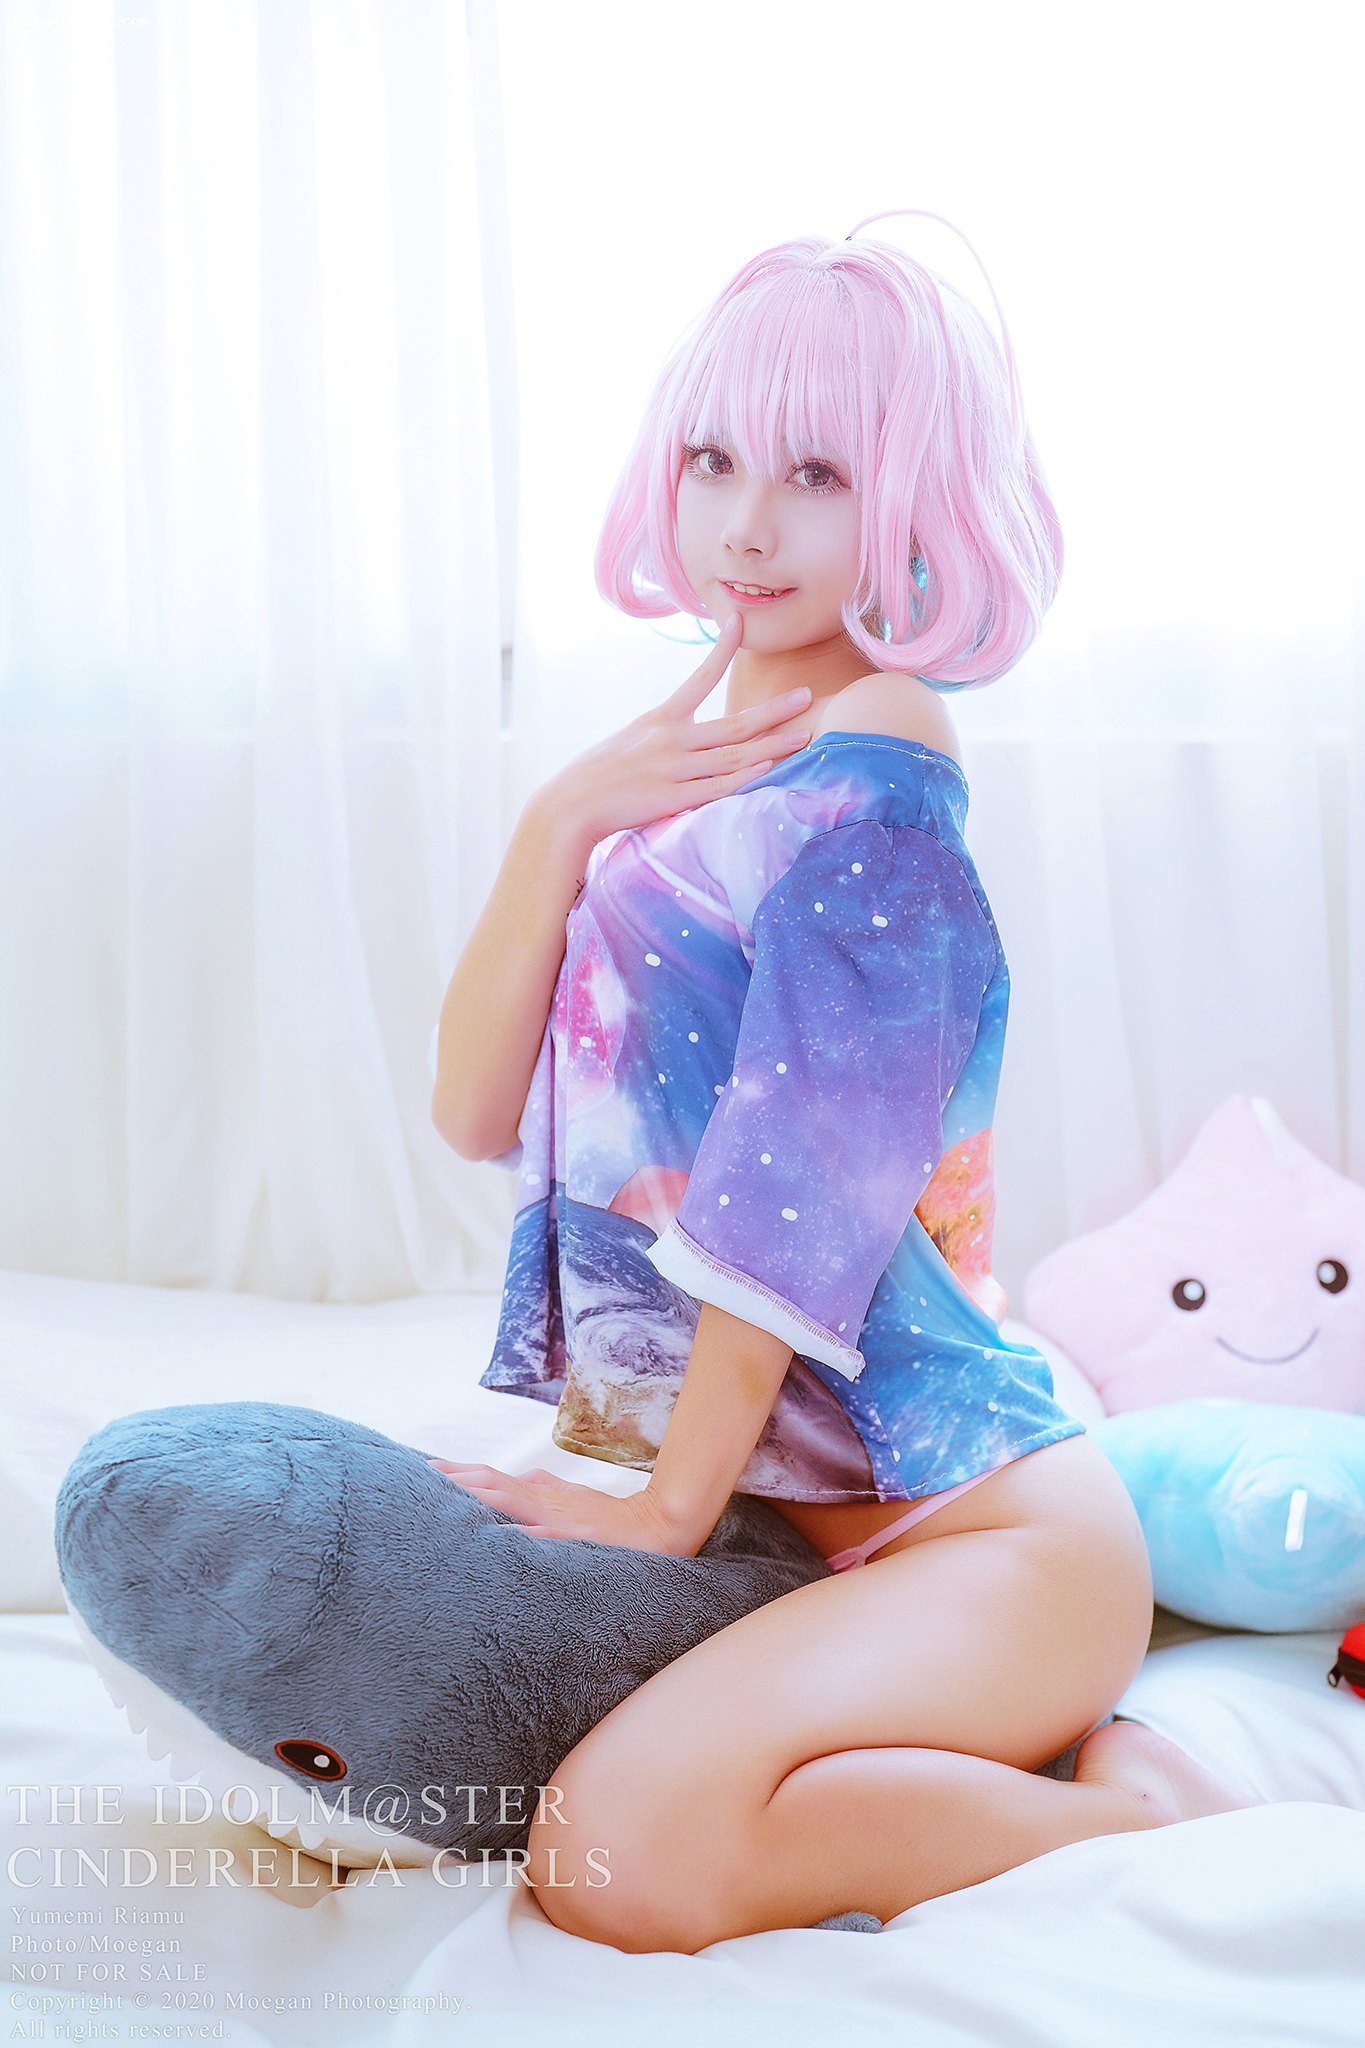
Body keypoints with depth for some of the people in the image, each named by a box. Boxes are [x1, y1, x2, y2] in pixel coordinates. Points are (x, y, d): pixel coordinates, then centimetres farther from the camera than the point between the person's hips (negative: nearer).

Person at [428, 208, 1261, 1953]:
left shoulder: (872, 761, -12)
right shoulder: (677, 749, 12)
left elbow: (801, 1184, -16)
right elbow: (473, 1110, 4)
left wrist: (672, 1508, -12)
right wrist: (558, 824, -8)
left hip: (975, 1519, -9)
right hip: (726, 1475, 9)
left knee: (624, 1851, -30)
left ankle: (1132, 1815, -8)